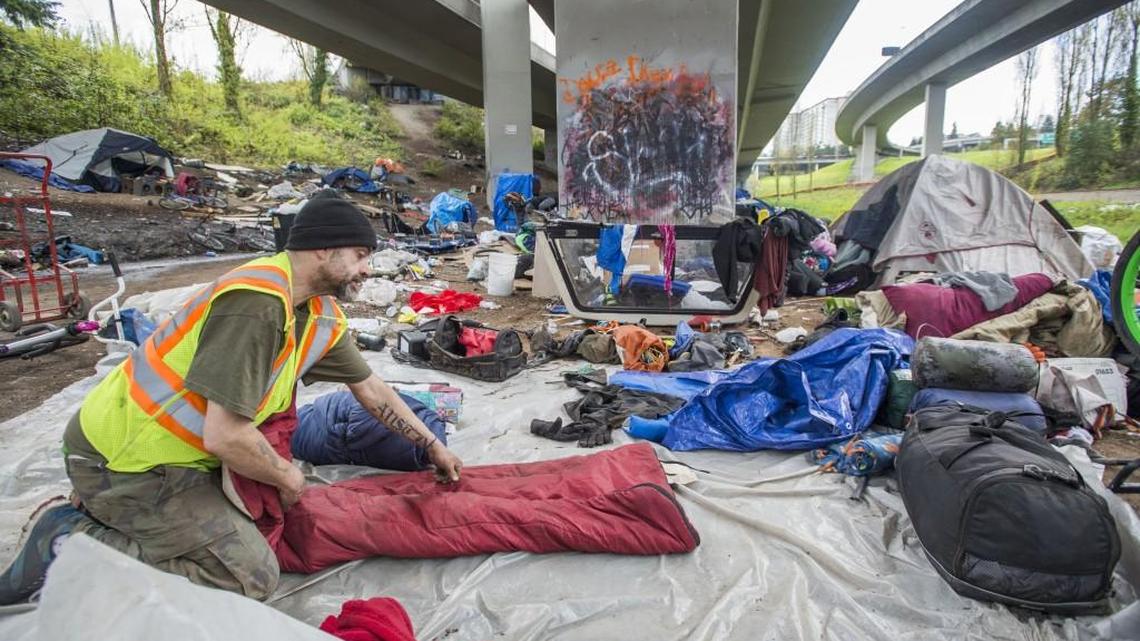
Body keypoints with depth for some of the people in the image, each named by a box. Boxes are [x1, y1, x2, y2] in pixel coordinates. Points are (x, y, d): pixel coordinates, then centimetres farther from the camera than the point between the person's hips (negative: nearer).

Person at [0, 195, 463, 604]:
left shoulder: (321, 313, 1)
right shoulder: (257, 303, -28)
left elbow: (371, 389, 12)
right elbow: (226, 436, -29)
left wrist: (433, 447, 15)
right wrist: (289, 477, -10)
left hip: (172, 447, 9)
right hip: (124, 459, -9)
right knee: (250, 576, -9)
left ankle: (94, 510, 21)